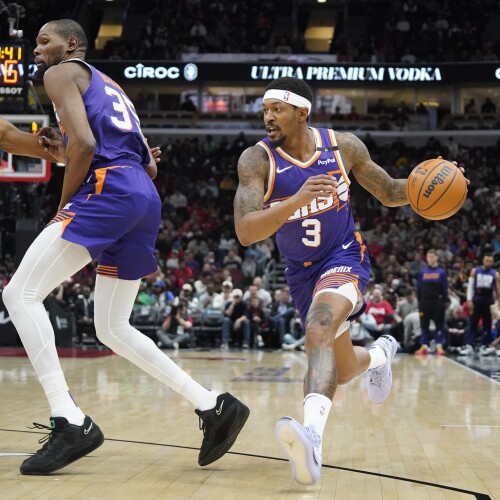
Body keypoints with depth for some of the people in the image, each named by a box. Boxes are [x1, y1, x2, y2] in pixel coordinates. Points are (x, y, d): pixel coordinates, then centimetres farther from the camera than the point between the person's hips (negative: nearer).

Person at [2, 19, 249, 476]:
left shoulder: (63, 73, 6)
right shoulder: (110, 87, 33)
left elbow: (84, 143, -12)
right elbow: (149, 165, 29)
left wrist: (64, 204, -2)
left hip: (108, 190, -9)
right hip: (145, 199, 9)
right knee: (113, 329, 14)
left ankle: (70, 421, -19)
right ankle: (214, 406, 7)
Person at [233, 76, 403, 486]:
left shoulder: (343, 145, -10)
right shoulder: (256, 160, -17)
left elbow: (389, 192, 5)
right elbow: (245, 232, -29)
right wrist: (298, 199, -44)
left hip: (344, 257, -3)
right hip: (302, 271, 3)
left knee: (319, 331, -35)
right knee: (343, 370, 16)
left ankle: (312, 437, -54)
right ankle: (380, 354, 54)